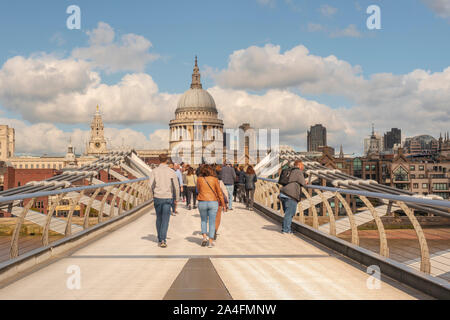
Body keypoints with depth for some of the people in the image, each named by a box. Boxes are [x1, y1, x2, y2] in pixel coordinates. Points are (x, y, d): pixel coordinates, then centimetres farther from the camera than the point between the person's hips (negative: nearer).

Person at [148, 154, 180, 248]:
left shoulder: (154, 171, -2)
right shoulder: (171, 172, -1)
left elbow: (150, 185, -6)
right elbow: (176, 186, -1)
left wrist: (152, 194, 11)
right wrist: (177, 198, 10)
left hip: (157, 197, 1)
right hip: (168, 198, -1)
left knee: (159, 218, 17)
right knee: (165, 220, -2)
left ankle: (159, 239, 25)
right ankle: (163, 240, -15)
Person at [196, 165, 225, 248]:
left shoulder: (199, 179, 0)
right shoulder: (214, 179, -1)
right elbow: (219, 192, 2)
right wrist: (223, 204, 9)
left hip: (202, 202, 1)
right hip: (213, 202, -1)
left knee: (203, 220, 21)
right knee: (212, 222, 6)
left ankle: (204, 237, 6)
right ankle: (210, 242, 4)